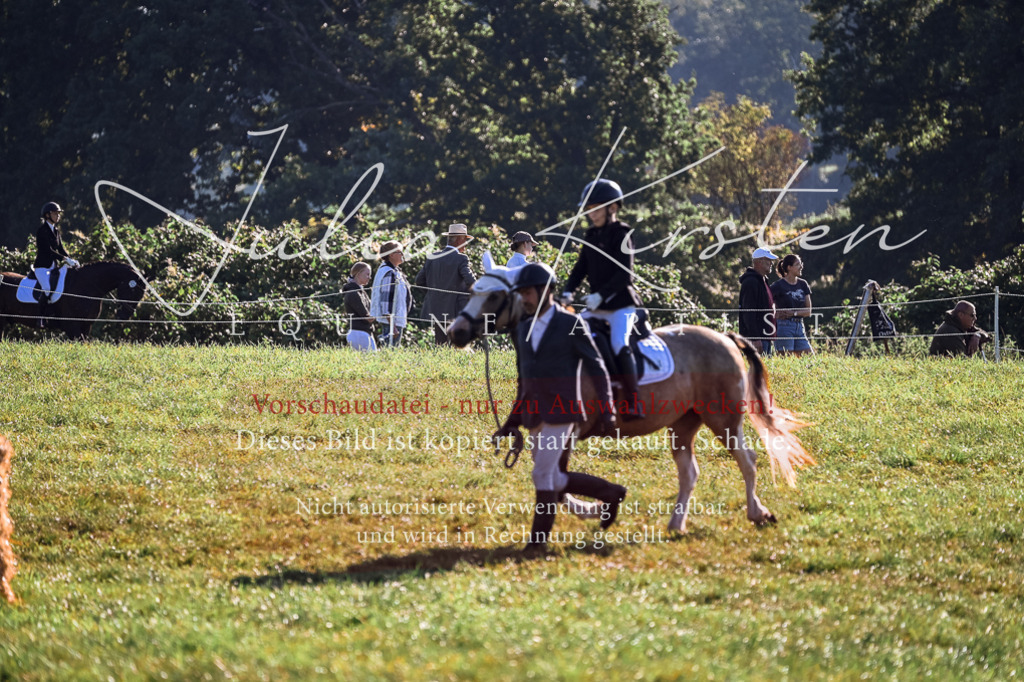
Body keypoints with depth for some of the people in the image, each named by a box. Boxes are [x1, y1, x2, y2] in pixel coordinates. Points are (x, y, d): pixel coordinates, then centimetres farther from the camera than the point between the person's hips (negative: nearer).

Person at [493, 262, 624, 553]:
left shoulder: (572, 325, -7)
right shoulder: (523, 330, 12)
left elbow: (597, 371, -5)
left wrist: (607, 414, -9)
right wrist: (513, 421, 17)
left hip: (561, 411, -7)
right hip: (535, 416, 7)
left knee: (543, 475, -11)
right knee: (555, 481, 10)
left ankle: (539, 538, -2)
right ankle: (610, 493, 29)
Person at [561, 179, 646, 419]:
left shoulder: (621, 235, -9)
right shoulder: (591, 236, 12)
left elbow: (624, 275, -17)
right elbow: (580, 269, 13)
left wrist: (601, 295, -26)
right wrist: (568, 291, -4)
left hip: (621, 304, -8)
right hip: (597, 307, 8)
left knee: (619, 345, -27)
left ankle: (634, 404, -30)